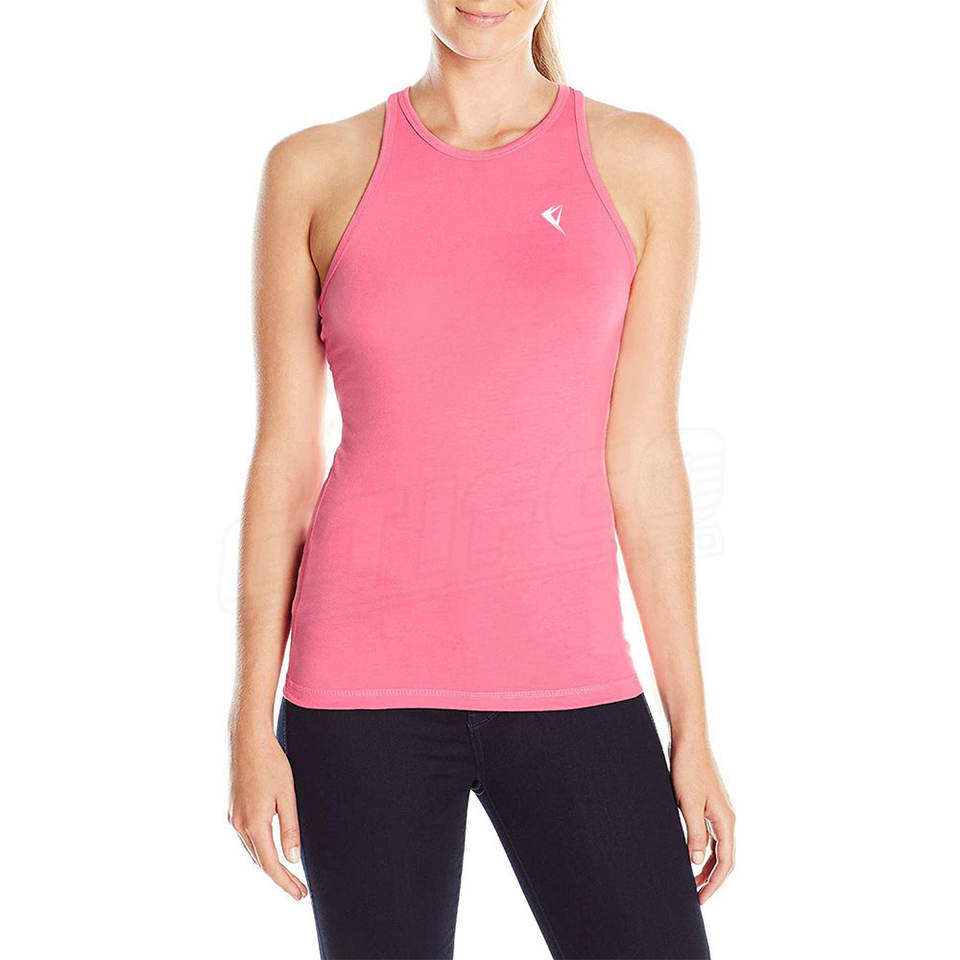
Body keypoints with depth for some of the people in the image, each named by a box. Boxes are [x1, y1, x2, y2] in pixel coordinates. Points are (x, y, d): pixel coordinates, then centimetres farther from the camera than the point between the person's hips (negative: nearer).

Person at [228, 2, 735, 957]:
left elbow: (642, 457, 4)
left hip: (567, 672, 1)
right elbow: (285, 453, 4)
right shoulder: (315, 170, 4)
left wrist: (692, 729, 2)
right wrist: (253, 719, 1)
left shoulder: (645, 162, 4)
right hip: (363, 681, 0)